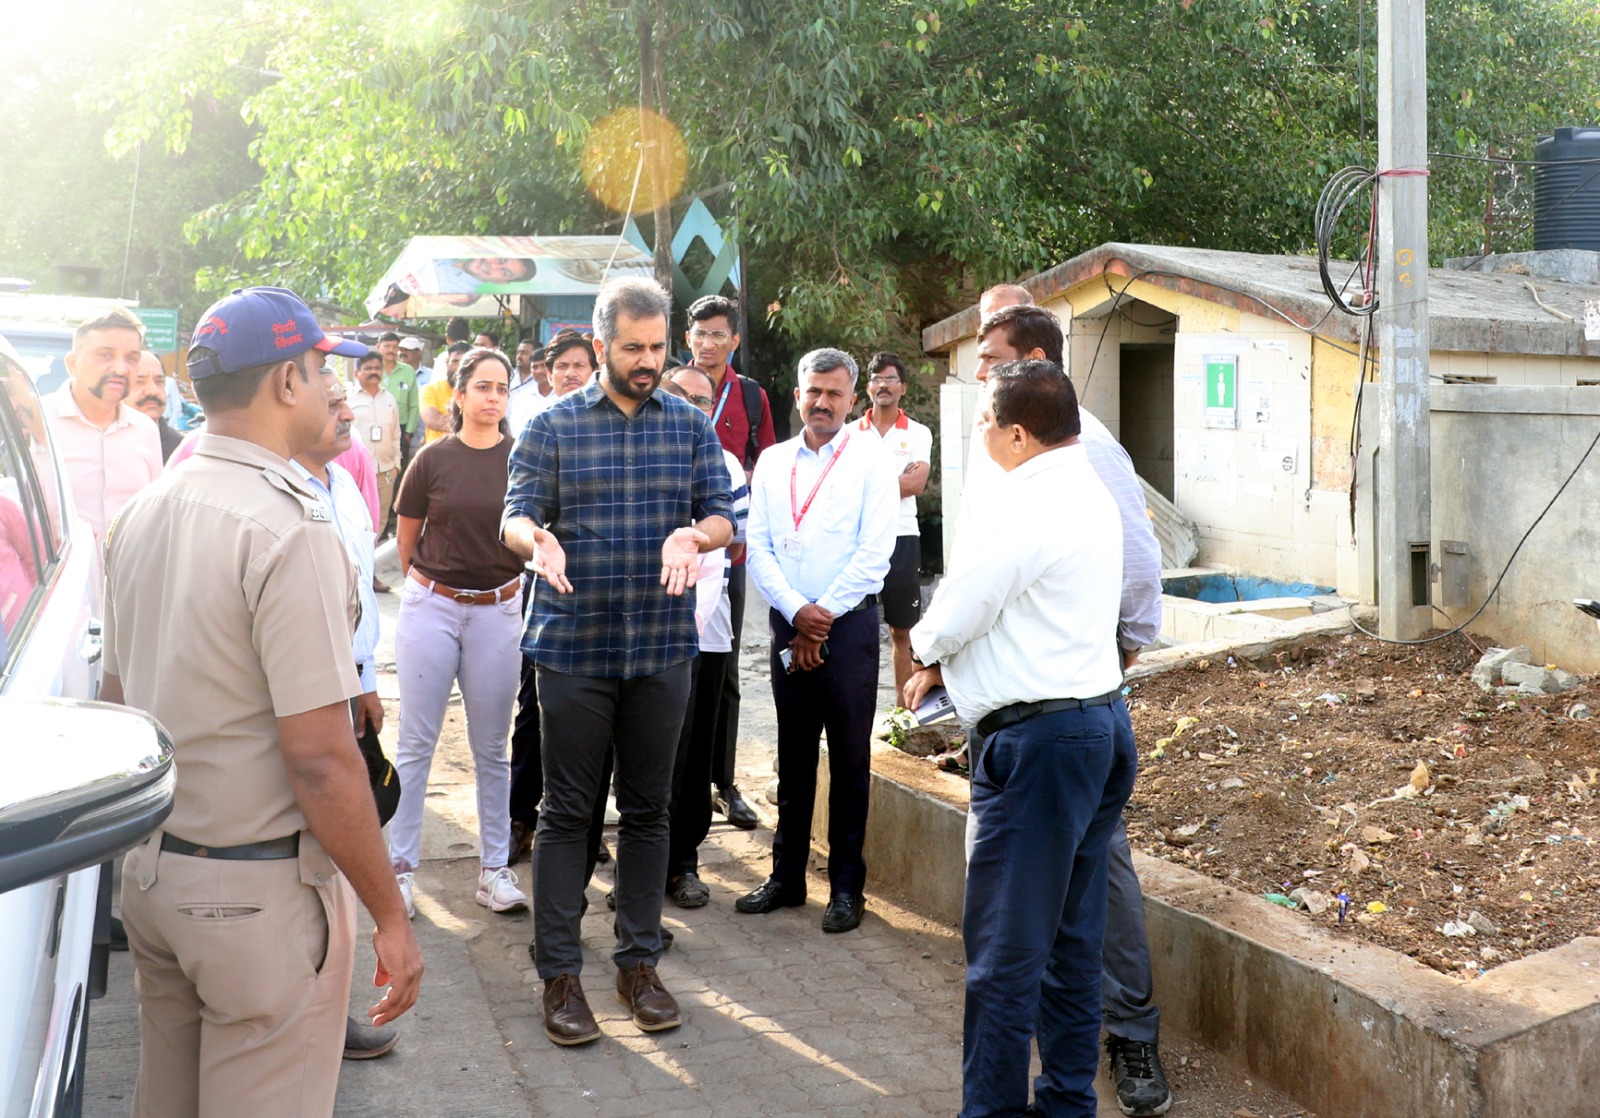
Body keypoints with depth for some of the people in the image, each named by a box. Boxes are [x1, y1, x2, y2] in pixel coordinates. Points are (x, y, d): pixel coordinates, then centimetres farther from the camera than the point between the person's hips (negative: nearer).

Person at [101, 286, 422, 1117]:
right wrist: (391, 917, -14)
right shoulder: (290, 527, -20)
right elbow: (321, 759, -22)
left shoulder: (141, 513, 6)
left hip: (149, 869, 8)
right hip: (259, 892, -8)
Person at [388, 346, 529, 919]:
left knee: (491, 747, 8)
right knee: (416, 742, 4)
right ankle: (401, 865, 13)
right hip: (430, 608, 0)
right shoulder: (434, 459, -1)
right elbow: (405, 538, 9)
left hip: (498, 609, 1)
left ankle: (495, 868, 17)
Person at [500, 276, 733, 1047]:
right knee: (567, 810, 2)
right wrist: (537, 540, -27)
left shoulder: (692, 427, 7)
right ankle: (558, 973, 11)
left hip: (662, 646, 2)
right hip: (574, 645, -2)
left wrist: (693, 535, -21)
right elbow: (515, 516, -3)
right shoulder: (552, 427, 1)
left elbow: (723, 515, 3)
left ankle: (638, 962, 23)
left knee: (648, 809, 11)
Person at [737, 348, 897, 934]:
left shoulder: (870, 461, -2)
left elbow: (875, 553, -8)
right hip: (788, 623, 4)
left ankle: (847, 886, 9)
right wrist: (796, 611, -8)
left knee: (849, 759, 1)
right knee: (793, 757, 11)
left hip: (848, 624, -3)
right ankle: (787, 875, 20)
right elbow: (757, 546, 5)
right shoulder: (773, 462, 10)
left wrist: (824, 616, -10)